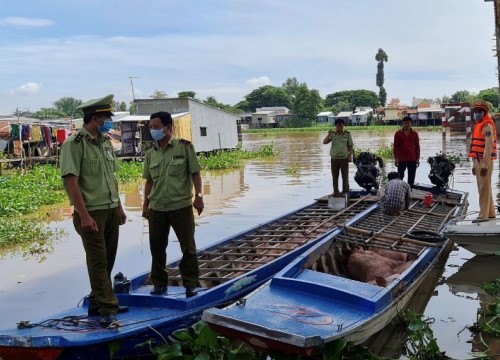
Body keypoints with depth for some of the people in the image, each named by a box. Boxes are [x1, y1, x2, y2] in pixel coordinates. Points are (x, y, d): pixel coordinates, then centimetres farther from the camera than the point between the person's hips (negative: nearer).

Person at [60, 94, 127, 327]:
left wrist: (119, 206, 17)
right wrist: (84, 215, -21)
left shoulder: (105, 143, 12)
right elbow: (70, 181, -17)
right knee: (98, 261, -3)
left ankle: (97, 302, 25)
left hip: (111, 210, 8)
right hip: (92, 212, -8)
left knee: (107, 260, 13)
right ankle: (107, 309, 1)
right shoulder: (74, 144, -13)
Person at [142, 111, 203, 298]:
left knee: (188, 247, 3)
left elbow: (195, 173, -4)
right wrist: (146, 204, 10)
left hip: (182, 206, -4)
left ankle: (190, 284, 16)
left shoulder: (185, 147, -5)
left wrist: (198, 196, -10)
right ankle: (159, 282, 25)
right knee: (156, 246, 10)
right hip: (157, 208, 4)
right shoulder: (150, 153, 6)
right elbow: (149, 180, 12)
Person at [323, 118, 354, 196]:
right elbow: (324, 142, -4)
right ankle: (335, 191, 12)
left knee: (345, 176, 1)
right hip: (334, 159, 1)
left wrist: (350, 155, -3)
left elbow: (350, 146, 6)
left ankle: (345, 191, 10)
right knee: (334, 176, 4)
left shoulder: (347, 134, 4)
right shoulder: (332, 134, 4)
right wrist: (328, 135, -17)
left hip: (344, 158, -1)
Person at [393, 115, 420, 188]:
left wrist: (418, 158, 3)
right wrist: (396, 158, -5)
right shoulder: (398, 133, 0)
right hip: (401, 159, -2)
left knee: (411, 178, 7)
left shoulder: (415, 134, 5)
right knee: (400, 177, 0)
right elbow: (395, 146, 0)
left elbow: (417, 146, 7)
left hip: (412, 159, 2)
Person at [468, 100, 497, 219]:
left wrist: (484, 165, -21)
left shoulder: (487, 126, -12)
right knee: (484, 188, 15)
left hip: (484, 161, -10)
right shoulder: (478, 125, 17)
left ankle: (483, 215, -4)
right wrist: (474, 164, 19)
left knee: (484, 189, -7)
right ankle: (490, 212, 24)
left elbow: (489, 147, -18)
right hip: (478, 160, 10)